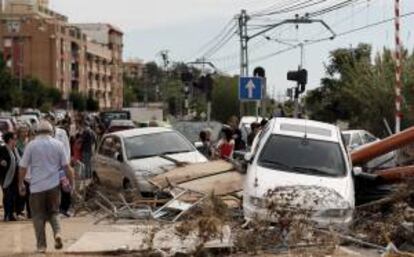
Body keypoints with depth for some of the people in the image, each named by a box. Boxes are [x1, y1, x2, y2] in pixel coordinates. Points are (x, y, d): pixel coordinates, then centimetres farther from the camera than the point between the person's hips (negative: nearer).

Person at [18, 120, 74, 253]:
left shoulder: (31, 145, -3)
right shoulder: (58, 144, 1)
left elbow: (23, 167, -1)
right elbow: (65, 166, 1)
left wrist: (21, 184, 9)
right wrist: (71, 181, 11)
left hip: (37, 186, -2)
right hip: (54, 185, 2)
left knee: (38, 215, 8)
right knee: (53, 212, 17)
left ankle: (41, 245, 7)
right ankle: (57, 232, -9)